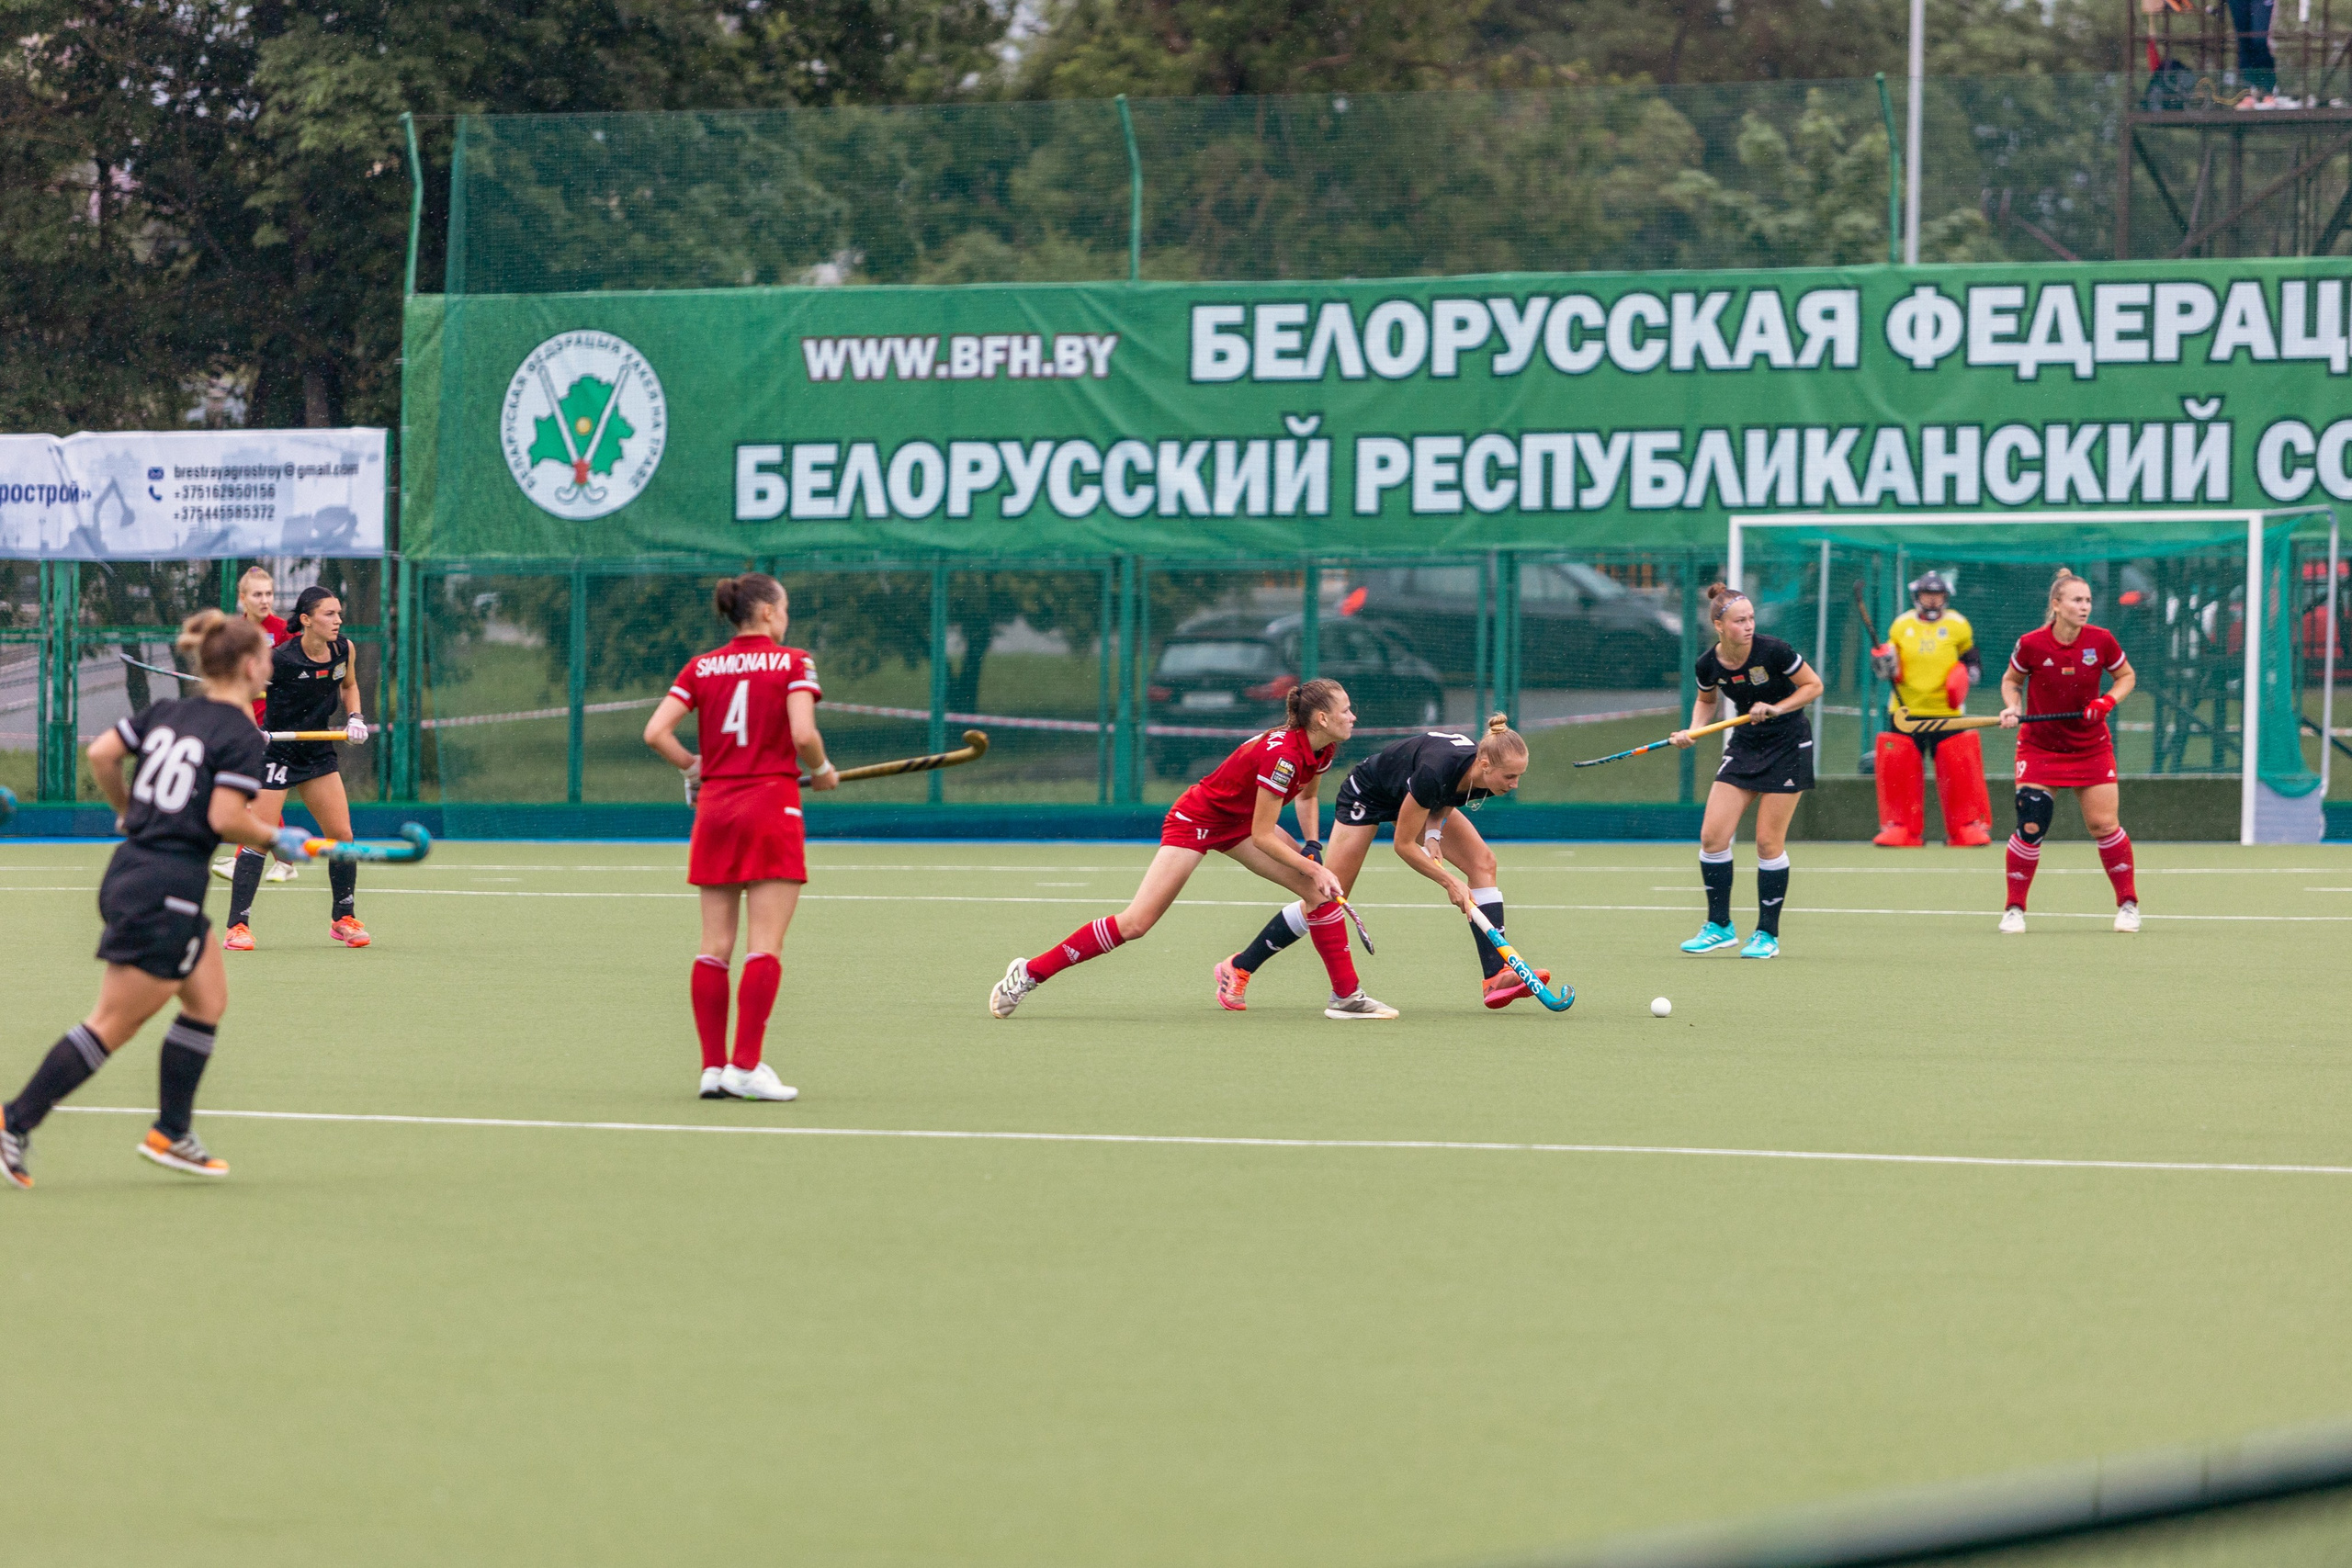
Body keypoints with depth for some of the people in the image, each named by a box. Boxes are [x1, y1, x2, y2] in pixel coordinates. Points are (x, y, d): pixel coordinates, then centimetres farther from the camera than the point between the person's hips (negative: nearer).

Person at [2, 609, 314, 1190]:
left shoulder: (166, 713, 9)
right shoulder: (241, 737, -12)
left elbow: (101, 753, 4)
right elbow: (226, 818, -20)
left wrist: (127, 811, 18)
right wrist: (276, 840, -3)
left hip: (128, 873, 9)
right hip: (167, 889, -9)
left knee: (207, 1000, 18)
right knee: (113, 1026, -1)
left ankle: (172, 1133, 19)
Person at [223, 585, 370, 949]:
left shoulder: (343, 649, -4)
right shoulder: (279, 659, -22)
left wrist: (354, 718, 1)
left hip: (319, 753, 6)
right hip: (275, 752, -6)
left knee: (341, 835, 5)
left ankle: (343, 919, 20)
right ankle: (237, 926, -5)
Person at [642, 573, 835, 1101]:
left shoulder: (701, 667, 8)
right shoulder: (791, 663, -3)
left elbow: (655, 732, -1)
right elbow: (803, 734, -15)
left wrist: (696, 767, 13)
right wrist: (822, 771, 3)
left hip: (714, 807, 5)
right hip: (771, 802, -5)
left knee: (715, 945, 6)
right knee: (765, 945, -5)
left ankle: (713, 1066, 4)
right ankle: (747, 1066, -13)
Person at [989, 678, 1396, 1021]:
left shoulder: (1323, 749, -6)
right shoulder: (1282, 755, -33)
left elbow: (1307, 795, 17)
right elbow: (1262, 837, -27)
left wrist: (1313, 848, 5)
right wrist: (1315, 870, -21)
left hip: (1239, 822, 9)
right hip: (1196, 819, -9)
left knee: (1321, 891, -6)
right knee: (1135, 923, -12)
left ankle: (1346, 996, 2)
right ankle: (1030, 973, -2)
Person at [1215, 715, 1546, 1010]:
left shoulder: (1488, 775, -24)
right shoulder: (1434, 770, -43)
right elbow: (1404, 845, -29)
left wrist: (1433, 831, -17)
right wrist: (1448, 883, -29)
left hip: (1418, 796, 6)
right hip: (1369, 792, -6)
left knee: (1482, 862, -12)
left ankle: (1495, 977, -14)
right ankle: (1239, 968, 11)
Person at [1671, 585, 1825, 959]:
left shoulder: (1772, 651, -20)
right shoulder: (1709, 665, -8)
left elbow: (1813, 685, -8)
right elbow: (1707, 701, 13)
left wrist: (1776, 708, -21)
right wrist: (1693, 731, -5)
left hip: (1788, 745, -4)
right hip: (1745, 743, 4)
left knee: (1768, 842, -5)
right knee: (1712, 835, -4)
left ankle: (1767, 934, 8)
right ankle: (1719, 927, 9)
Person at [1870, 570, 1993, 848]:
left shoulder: (1958, 626, 5)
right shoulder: (1901, 625, 9)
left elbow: (1974, 663, 11)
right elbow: (1891, 671, 15)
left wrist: (1964, 678, -9)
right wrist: (1884, 665, -7)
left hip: (1947, 711, -1)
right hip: (1907, 711, 1)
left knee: (1960, 768, -7)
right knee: (1898, 769, -3)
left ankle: (1968, 825, 3)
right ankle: (1901, 827, 7)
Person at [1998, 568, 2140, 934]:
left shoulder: (2101, 641, -10)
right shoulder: (2031, 644, -13)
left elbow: (2127, 676, 6)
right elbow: (2011, 680, 5)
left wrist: (2107, 701, -13)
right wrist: (2013, 708, -14)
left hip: (2091, 747, 1)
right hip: (2040, 747, -1)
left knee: (2103, 825, -3)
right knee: (2030, 827, -9)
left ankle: (2128, 903, 14)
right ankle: (2014, 910, 5)